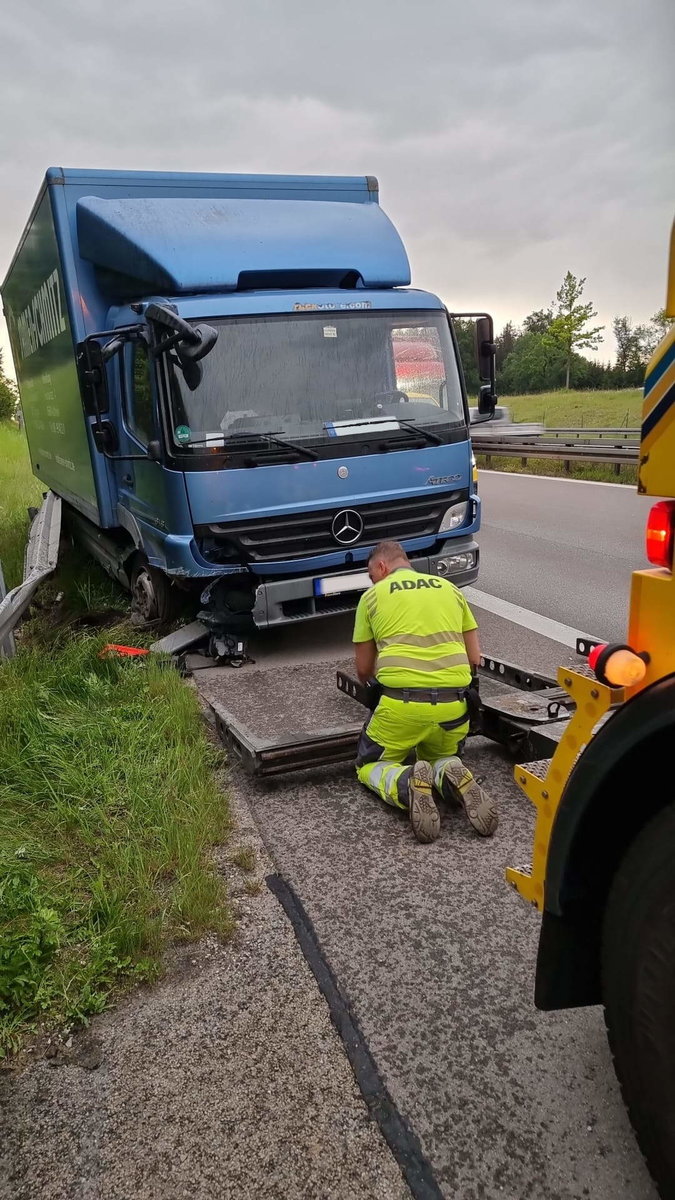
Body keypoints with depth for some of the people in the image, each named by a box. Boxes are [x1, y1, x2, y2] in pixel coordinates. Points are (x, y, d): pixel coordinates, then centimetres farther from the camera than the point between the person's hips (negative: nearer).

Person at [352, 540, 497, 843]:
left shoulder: (373, 595, 10)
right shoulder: (449, 588, 19)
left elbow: (364, 670, 15)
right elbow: (475, 658, 17)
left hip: (402, 702, -3)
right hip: (454, 703, 3)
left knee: (370, 767, 21)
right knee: (440, 757, 31)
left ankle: (407, 786, -14)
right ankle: (454, 779, -6)